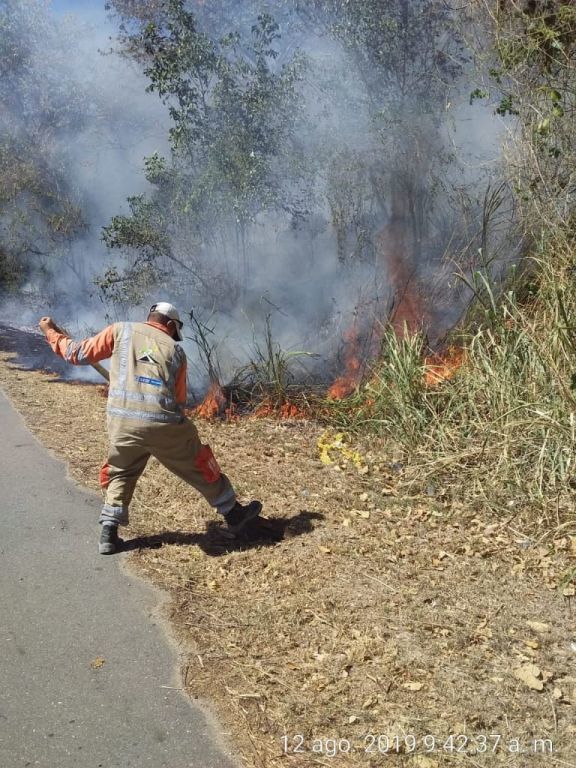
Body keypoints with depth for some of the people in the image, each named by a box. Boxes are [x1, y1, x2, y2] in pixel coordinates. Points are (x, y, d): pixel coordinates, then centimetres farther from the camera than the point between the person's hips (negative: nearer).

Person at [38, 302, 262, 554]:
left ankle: (109, 534, 23)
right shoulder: (175, 350, 13)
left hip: (122, 422, 1)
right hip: (164, 424, -1)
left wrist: (51, 333, 27)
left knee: (119, 475, 26)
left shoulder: (121, 331, 11)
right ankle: (234, 514, 32)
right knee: (201, 468, 18)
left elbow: (79, 354, 11)